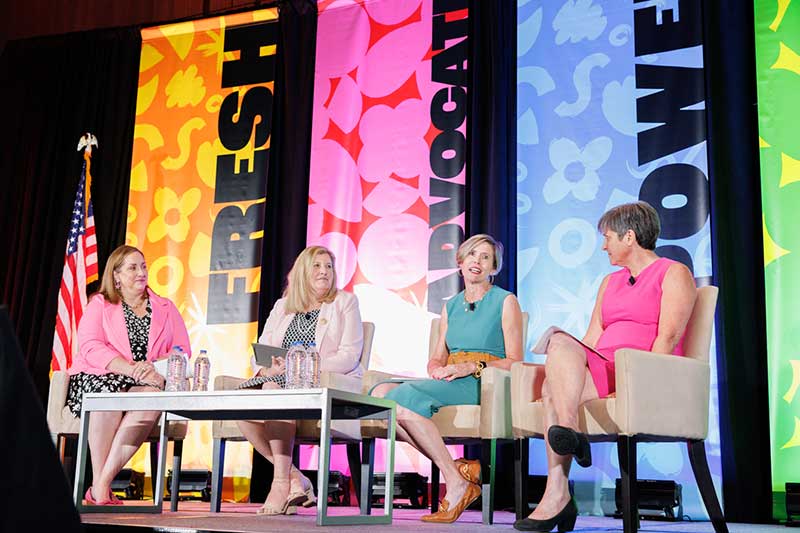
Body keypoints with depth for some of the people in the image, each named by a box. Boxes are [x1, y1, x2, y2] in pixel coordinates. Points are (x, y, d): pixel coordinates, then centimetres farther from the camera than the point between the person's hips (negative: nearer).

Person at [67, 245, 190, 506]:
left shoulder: (166, 308, 18)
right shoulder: (99, 304, 12)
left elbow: (182, 350, 8)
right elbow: (90, 347, -6)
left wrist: (155, 366, -15)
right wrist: (131, 368, -21)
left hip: (146, 384, 1)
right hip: (98, 379, -1)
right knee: (111, 393, -37)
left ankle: (102, 485, -33)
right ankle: (99, 484, -30)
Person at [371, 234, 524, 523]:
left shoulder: (505, 301, 6)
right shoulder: (450, 306, 23)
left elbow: (514, 362, -1)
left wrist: (472, 367, -16)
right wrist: (436, 369, -5)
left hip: (484, 385, -6)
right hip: (447, 384, 7)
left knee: (406, 396, -31)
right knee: (380, 393, -21)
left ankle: (457, 482, -21)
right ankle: (457, 467, -21)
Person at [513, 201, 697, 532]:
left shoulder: (673, 274, 5)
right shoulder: (610, 282, 28)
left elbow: (668, 336, -9)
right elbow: (592, 340, 18)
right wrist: (566, 368, 1)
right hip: (602, 374, 6)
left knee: (560, 342, -26)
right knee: (554, 384, -26)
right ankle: (557, 494, -33)